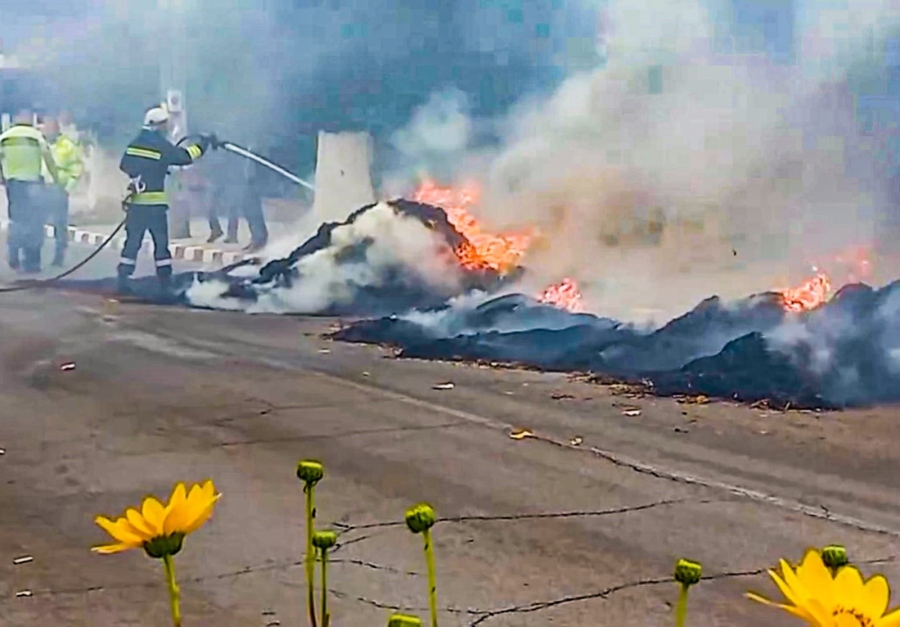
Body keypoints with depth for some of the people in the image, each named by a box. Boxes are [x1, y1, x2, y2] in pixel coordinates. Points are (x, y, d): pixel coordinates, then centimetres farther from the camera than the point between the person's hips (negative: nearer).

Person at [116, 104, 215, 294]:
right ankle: (165, 283, 3)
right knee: (161, 242, 3)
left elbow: (124, 165, 13)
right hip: (155, 202, -5)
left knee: (132, 241, 9)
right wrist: (204, 144, 7)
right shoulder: (163, 146, -10)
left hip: (135, 201, 5)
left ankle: (123, 280, 6)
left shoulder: (135, 143, 6)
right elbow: (186, 156, -6)